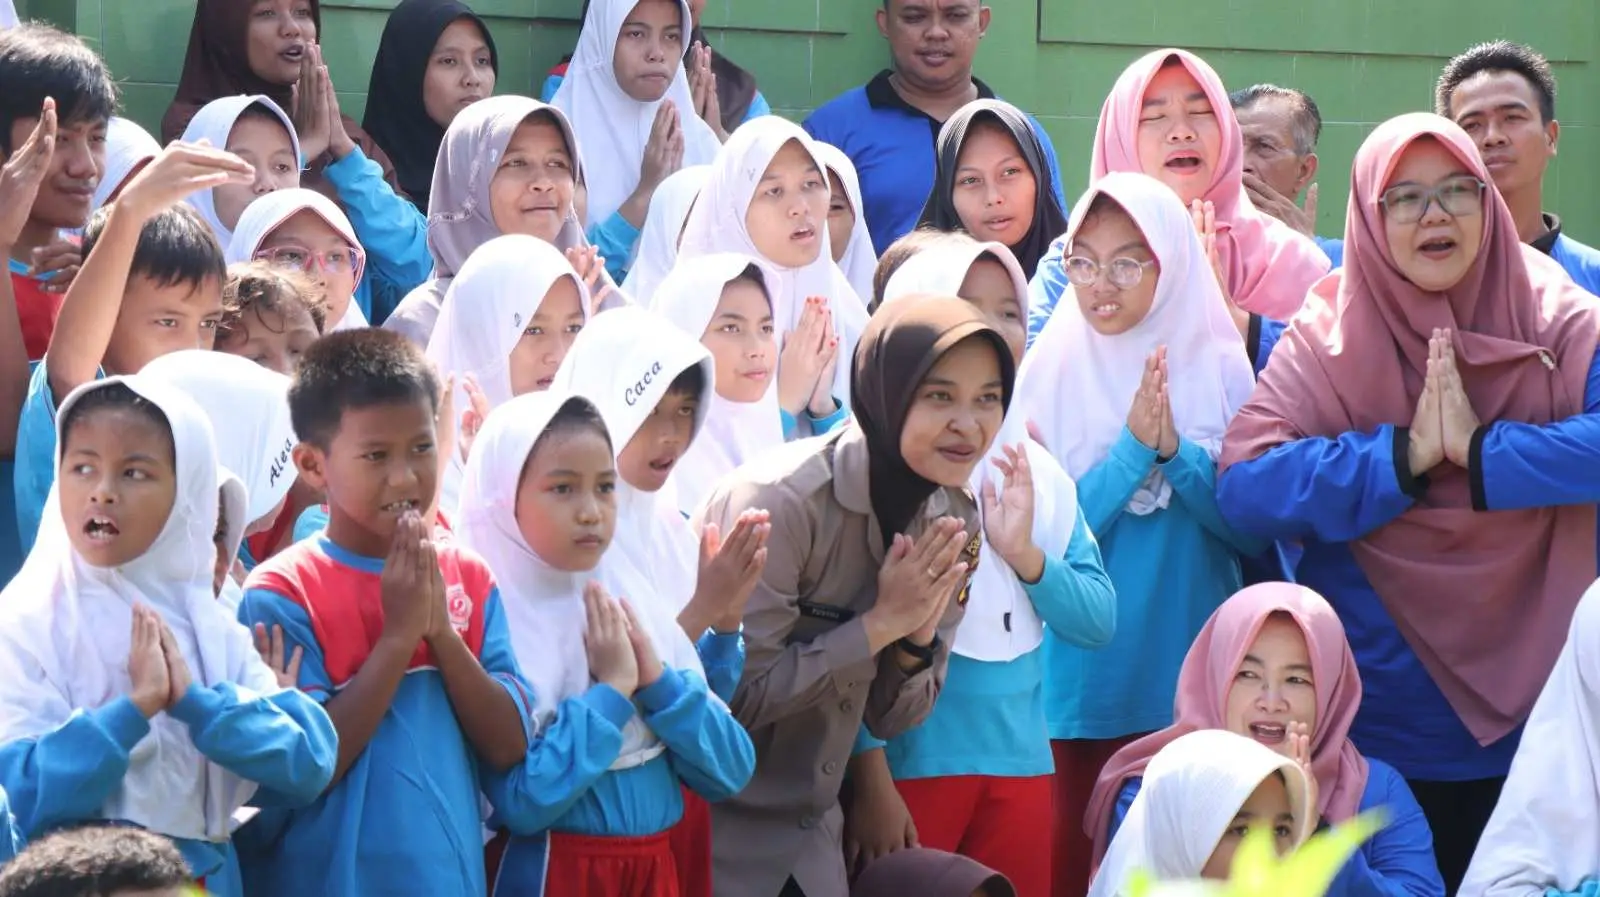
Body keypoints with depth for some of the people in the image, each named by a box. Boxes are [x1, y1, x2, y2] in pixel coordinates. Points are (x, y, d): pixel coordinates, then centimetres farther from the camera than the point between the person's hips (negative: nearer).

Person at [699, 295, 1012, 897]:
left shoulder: (952, 520, -1)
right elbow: (738, 695, -22)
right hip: (717, 835, -6)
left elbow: (892, 719, 4)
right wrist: (880, 623, -22)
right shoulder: (782, 500, -22)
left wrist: (917, 637, -16)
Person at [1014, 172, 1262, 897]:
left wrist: (1175, 451, -15)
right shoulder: (1049, 372, -1)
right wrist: (1131, 450, -17)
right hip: (1083, 679, 0)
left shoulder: (1219, 373, 0)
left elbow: (1257, 533, -3)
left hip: (1197, 675, 1)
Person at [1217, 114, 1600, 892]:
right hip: (1375, 731, 0)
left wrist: (1485, 450, -23)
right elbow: (1243, 486, -15)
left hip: (1529, 716, 0)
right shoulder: (1326, 338, -3)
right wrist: (1402, 456, -21)